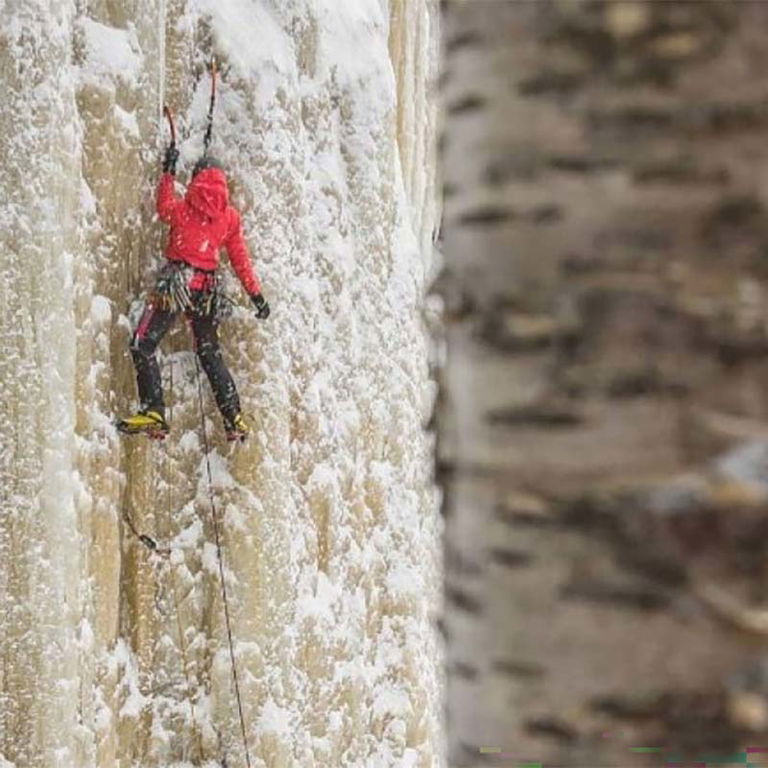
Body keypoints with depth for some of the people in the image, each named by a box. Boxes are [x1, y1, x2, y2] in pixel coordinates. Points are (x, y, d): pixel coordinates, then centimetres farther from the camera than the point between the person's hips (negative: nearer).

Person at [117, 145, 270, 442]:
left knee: (143, 343, -5)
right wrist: (256, 294, 16)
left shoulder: (185, 207, -2)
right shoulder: (230, 217, 9)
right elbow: (240, 258, 11)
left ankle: (153, 412, -18)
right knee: (210, 353, 16)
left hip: (176, 280, -5)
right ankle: (234, 419, 10)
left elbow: (164, 209, 20)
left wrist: (168, 172, 28)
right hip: (207, 287, 5)